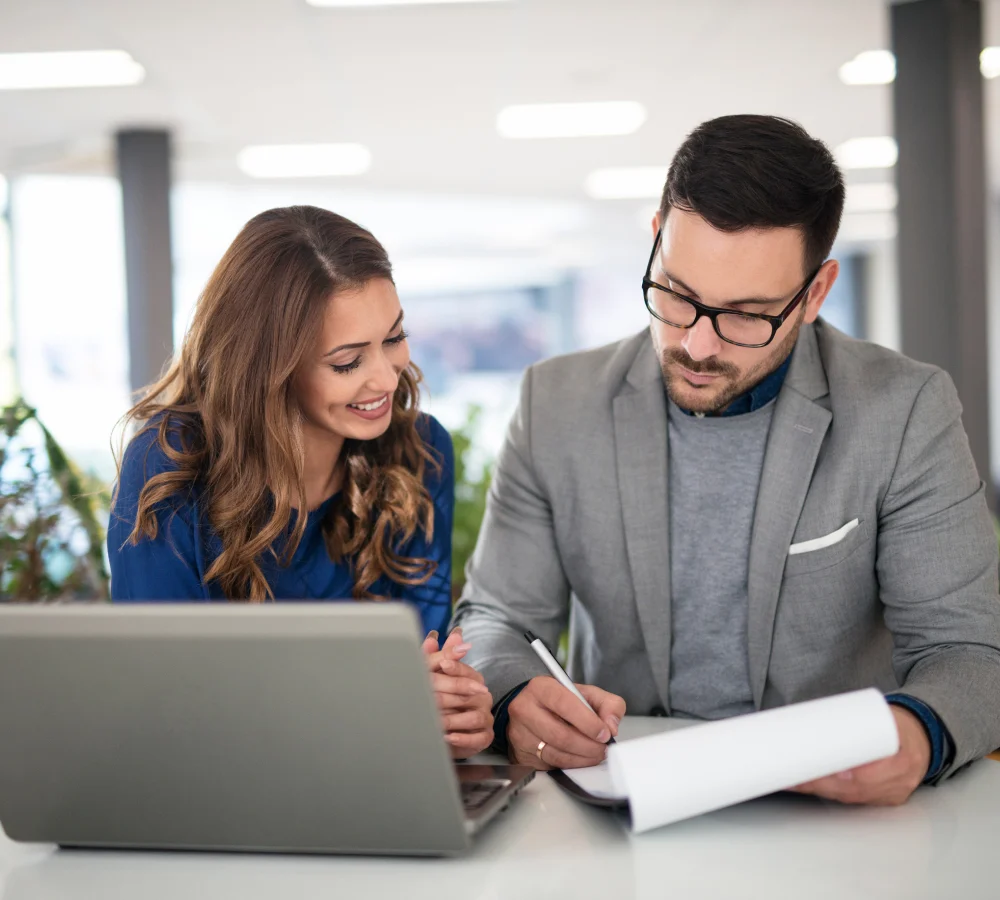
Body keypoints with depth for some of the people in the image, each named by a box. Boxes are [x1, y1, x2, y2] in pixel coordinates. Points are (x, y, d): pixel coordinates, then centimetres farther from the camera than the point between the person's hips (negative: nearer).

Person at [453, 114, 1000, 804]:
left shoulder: (905, 412, -5)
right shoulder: (556, 405, 0)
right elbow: (496, 620, 4)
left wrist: (918, 733, -29)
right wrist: (516, 700, -21)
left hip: (837, 802, -1)